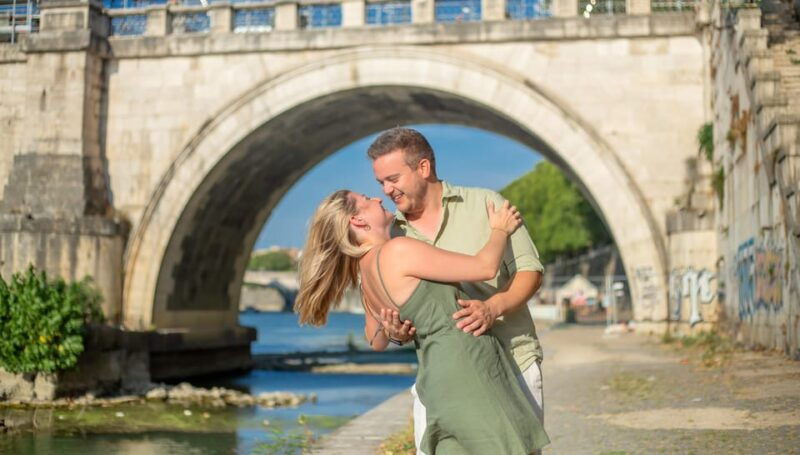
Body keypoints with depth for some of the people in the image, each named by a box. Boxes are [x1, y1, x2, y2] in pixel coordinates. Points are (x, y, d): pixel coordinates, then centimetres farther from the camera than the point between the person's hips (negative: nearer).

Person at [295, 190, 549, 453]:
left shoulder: (366, 276, 13)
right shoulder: (397, 250, -14)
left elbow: (377, 341, 30)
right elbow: (485, 267, -11)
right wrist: (499, 230, 8)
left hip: (442, 369, 9)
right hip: (464, 370, -9)